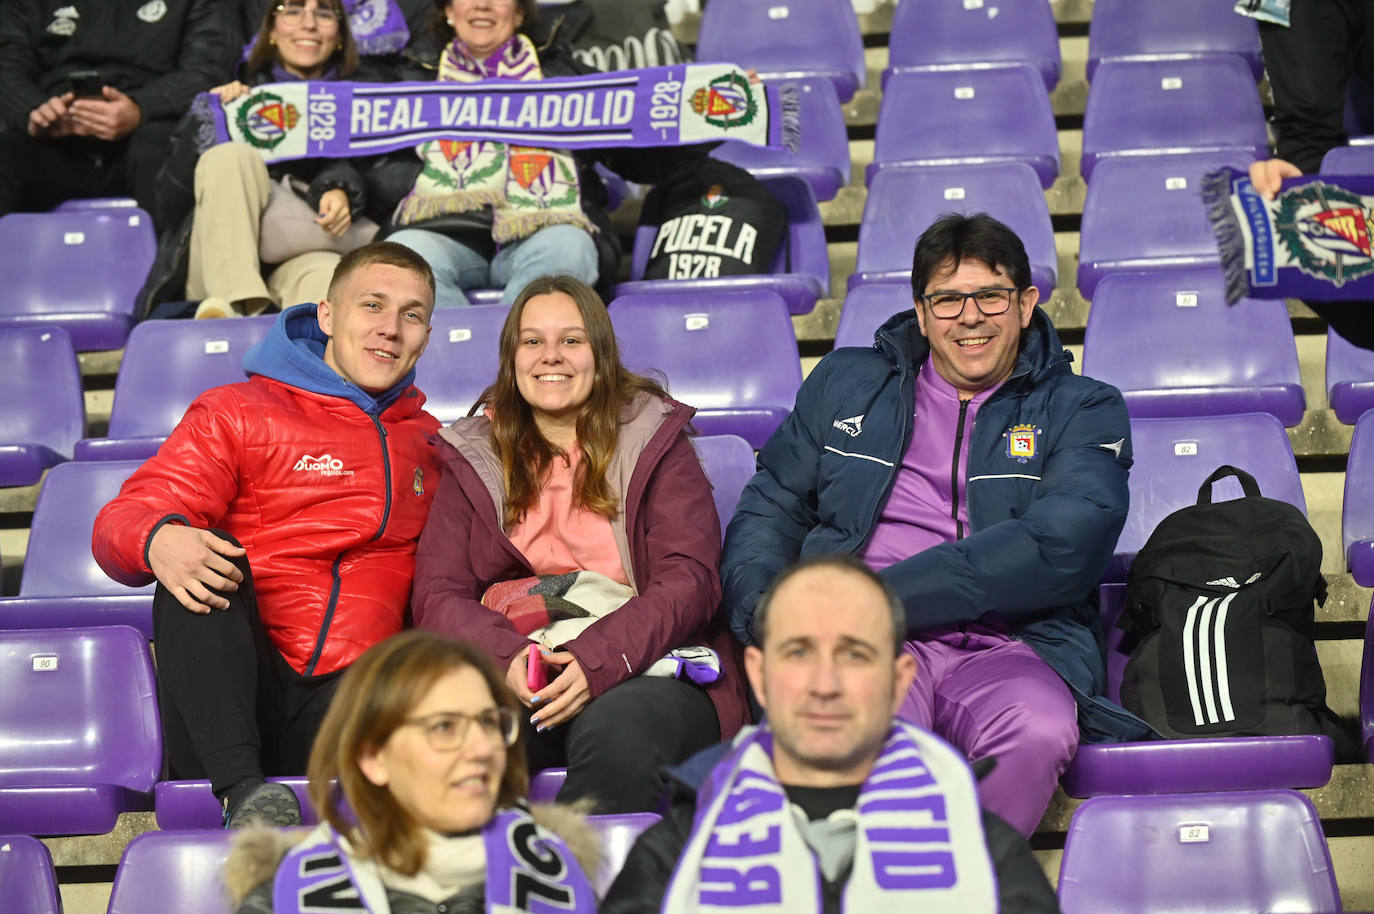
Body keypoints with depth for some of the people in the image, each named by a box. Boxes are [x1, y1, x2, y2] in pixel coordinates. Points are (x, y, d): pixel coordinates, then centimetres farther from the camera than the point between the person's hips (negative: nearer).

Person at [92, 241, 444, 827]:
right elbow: (123, 521, 1)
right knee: (204, 556, -31)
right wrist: (157, 541, -25)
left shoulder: (430, 443, 22)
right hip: (231, 700, 0)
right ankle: (242, 790, -40)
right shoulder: (237, 414, 10)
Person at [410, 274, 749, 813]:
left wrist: (597, 659, -19)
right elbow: (436, 594, 7)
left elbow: (689, 580, -1)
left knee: (619, 729, -37)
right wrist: (506, 657, -16)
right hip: (512, 672, 1)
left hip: (642, 669, -1)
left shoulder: (653, 441, 11)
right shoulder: (474, 457, 17)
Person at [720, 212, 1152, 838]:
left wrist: (879, 598, -12)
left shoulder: (1082, 410, 14)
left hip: (1010, 645, 0)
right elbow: (771, 509, 27)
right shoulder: (845, 383, 24)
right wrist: (762, 611, 2)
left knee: (1037, 732, -37)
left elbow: (1057, 550, -3)